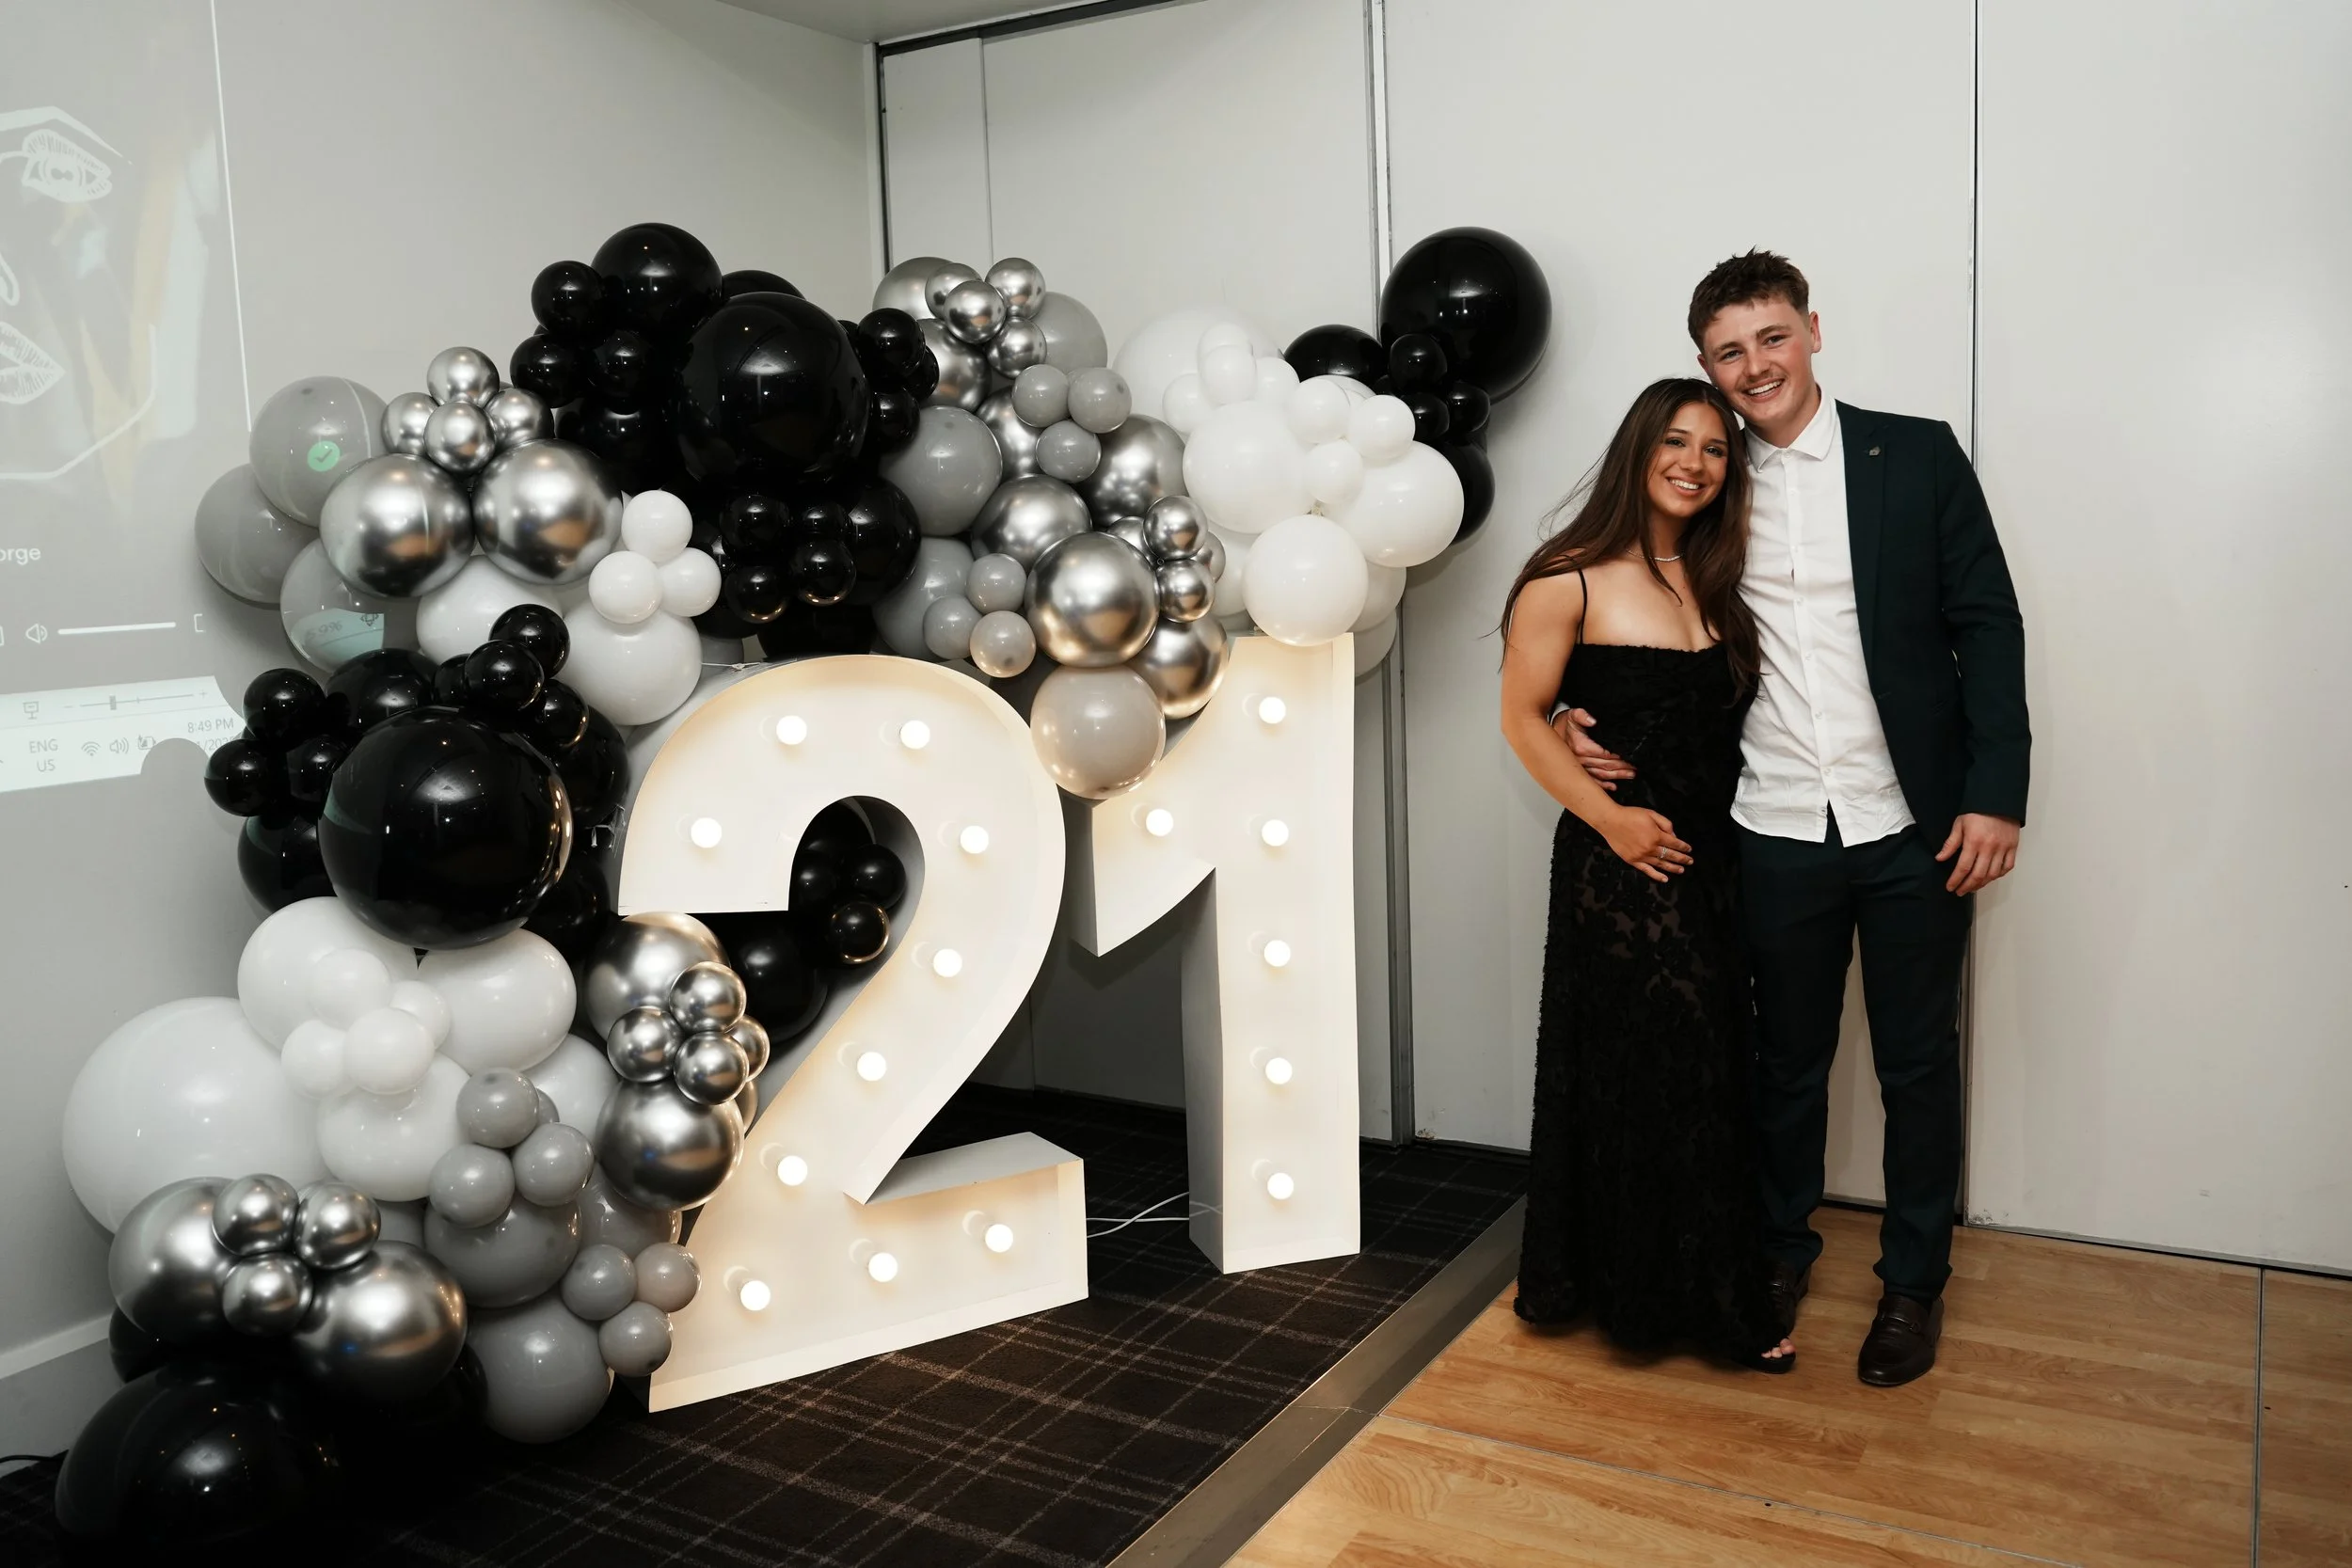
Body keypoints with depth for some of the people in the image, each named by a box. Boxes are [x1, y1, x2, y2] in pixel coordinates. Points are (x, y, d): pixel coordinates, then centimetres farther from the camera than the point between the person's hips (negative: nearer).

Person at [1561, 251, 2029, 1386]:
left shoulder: (1917, 455, -1)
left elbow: (1986, 624, -2)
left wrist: (1995, 791, -10)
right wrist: (1588, 715, -5)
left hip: (1915, 826, -1)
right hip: (1778, 834, 2)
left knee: (1917, 1064, 11)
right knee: (1787, 1061, 15)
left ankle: (1914, 1281, 29)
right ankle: (1782, 1250, 35)